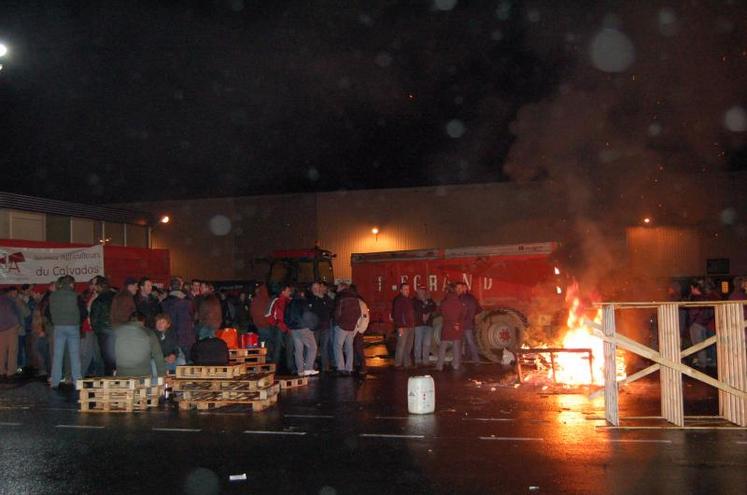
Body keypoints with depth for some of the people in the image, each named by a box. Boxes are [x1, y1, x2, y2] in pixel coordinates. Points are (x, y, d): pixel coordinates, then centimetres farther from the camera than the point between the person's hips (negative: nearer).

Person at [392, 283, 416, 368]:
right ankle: (398, 364, -1)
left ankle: (407, 363, 16)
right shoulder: (398, 300, -6)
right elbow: (396, 314, -13)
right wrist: (399, 327, -19)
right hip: (403, 327, -8)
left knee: (409, 346, 10)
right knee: (401, 345, -7)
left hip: (411, 326, 8)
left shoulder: (409, 300, 17)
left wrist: (413, 324, 12)